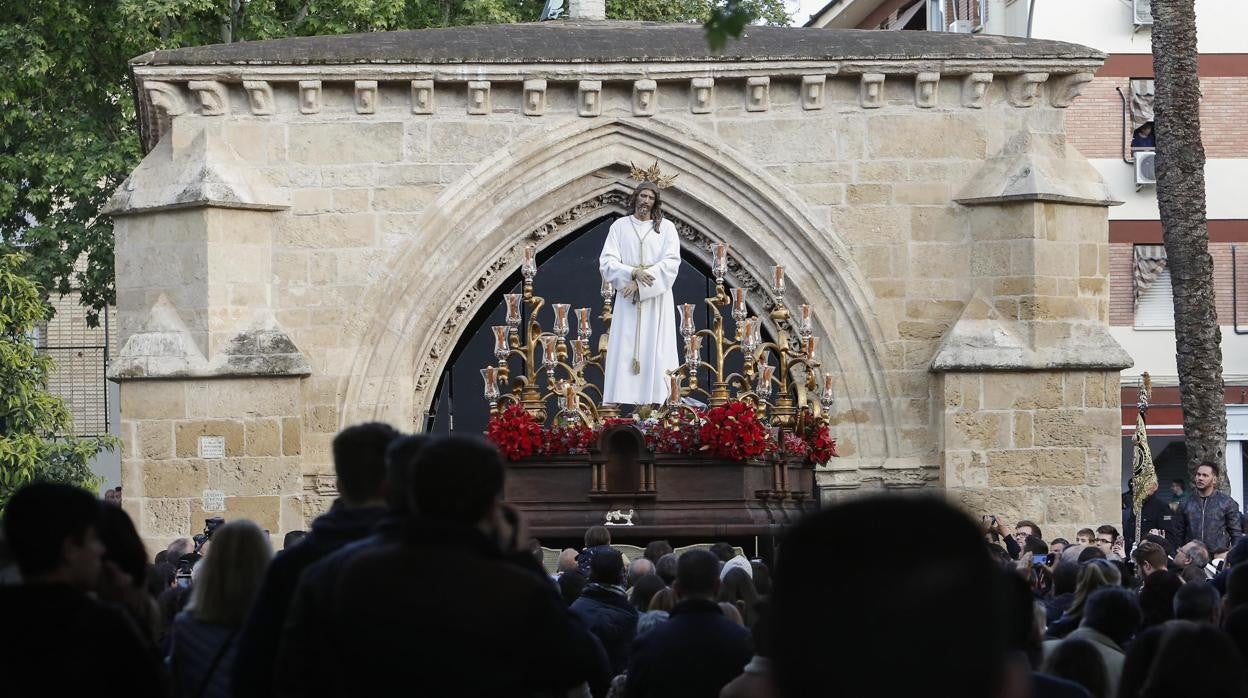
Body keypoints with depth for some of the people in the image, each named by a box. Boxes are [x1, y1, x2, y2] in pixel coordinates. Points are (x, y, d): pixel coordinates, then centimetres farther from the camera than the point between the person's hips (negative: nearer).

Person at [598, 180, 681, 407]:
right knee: (624, 351, -5)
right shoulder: (620, 226, 8)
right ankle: (622, 399, -8)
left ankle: (654, 398, -7)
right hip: (627, 300, 1)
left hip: (656, 299, -1)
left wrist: (640, 284, -15)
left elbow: (671, 263, -6)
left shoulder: (666, 227, 5)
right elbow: (607, 262, 0)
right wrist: (634, 273, -17)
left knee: (655, 351, -5)